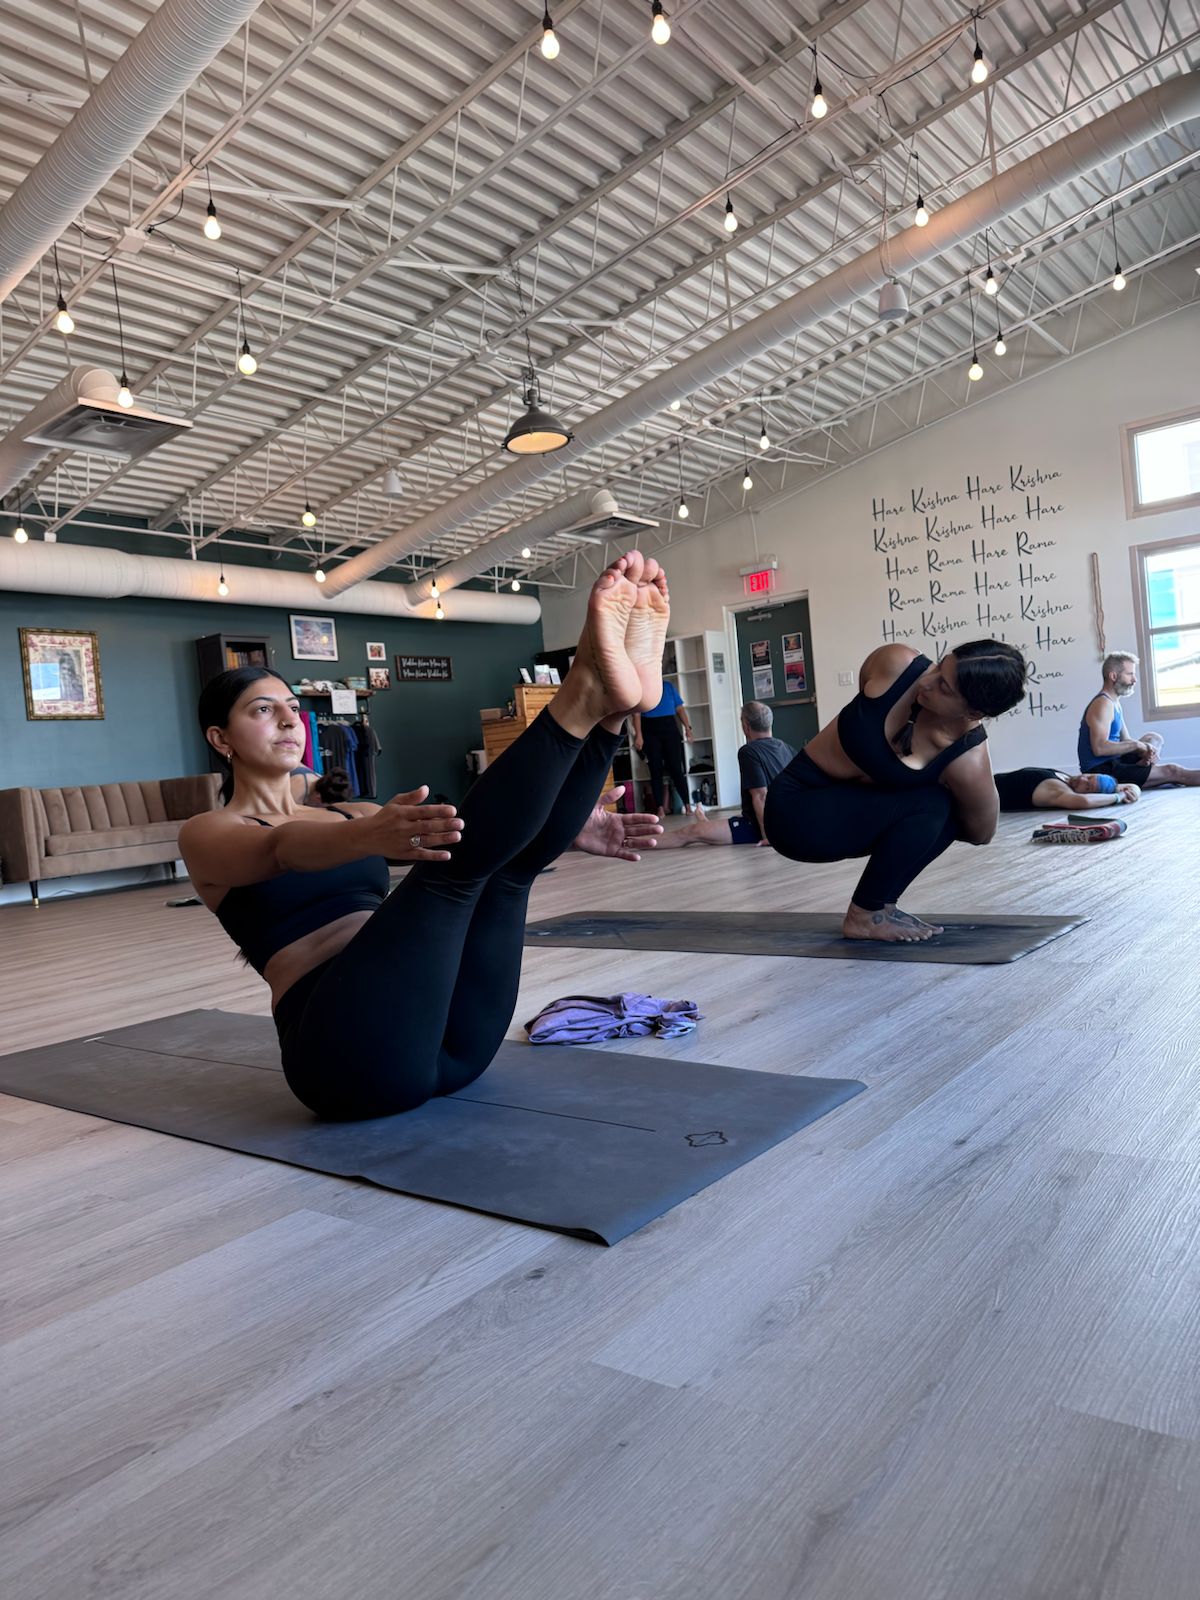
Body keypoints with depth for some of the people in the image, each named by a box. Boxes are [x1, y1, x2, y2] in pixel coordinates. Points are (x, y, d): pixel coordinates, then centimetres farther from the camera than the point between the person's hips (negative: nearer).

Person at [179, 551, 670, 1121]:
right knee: (456, 860, -27)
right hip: (350, 1047, -5)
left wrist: (569, 826, -8)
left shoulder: (346, 813, 26)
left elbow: (456, 832, 10)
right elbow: (282, 850, -17)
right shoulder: (208, 835, 8)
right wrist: (368, 837, -40)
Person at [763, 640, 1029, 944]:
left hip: (851, 806, 3)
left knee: (943, 816, -15)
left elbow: (979, 834, -8)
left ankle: (878, 905, 3)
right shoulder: (896, 664, -25)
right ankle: (863, 916, -3)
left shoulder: (969, 763, -25)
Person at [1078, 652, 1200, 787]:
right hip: (1100, 770, -10)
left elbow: (1125, 740, 16)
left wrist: (1145, 750, -6)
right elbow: (1099, 748, -25)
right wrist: (1136, 744, -14)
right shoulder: (1103, 704, -14)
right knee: (1170, 771, -10)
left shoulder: (1115, 703, 17)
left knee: (1154, 739, 18)